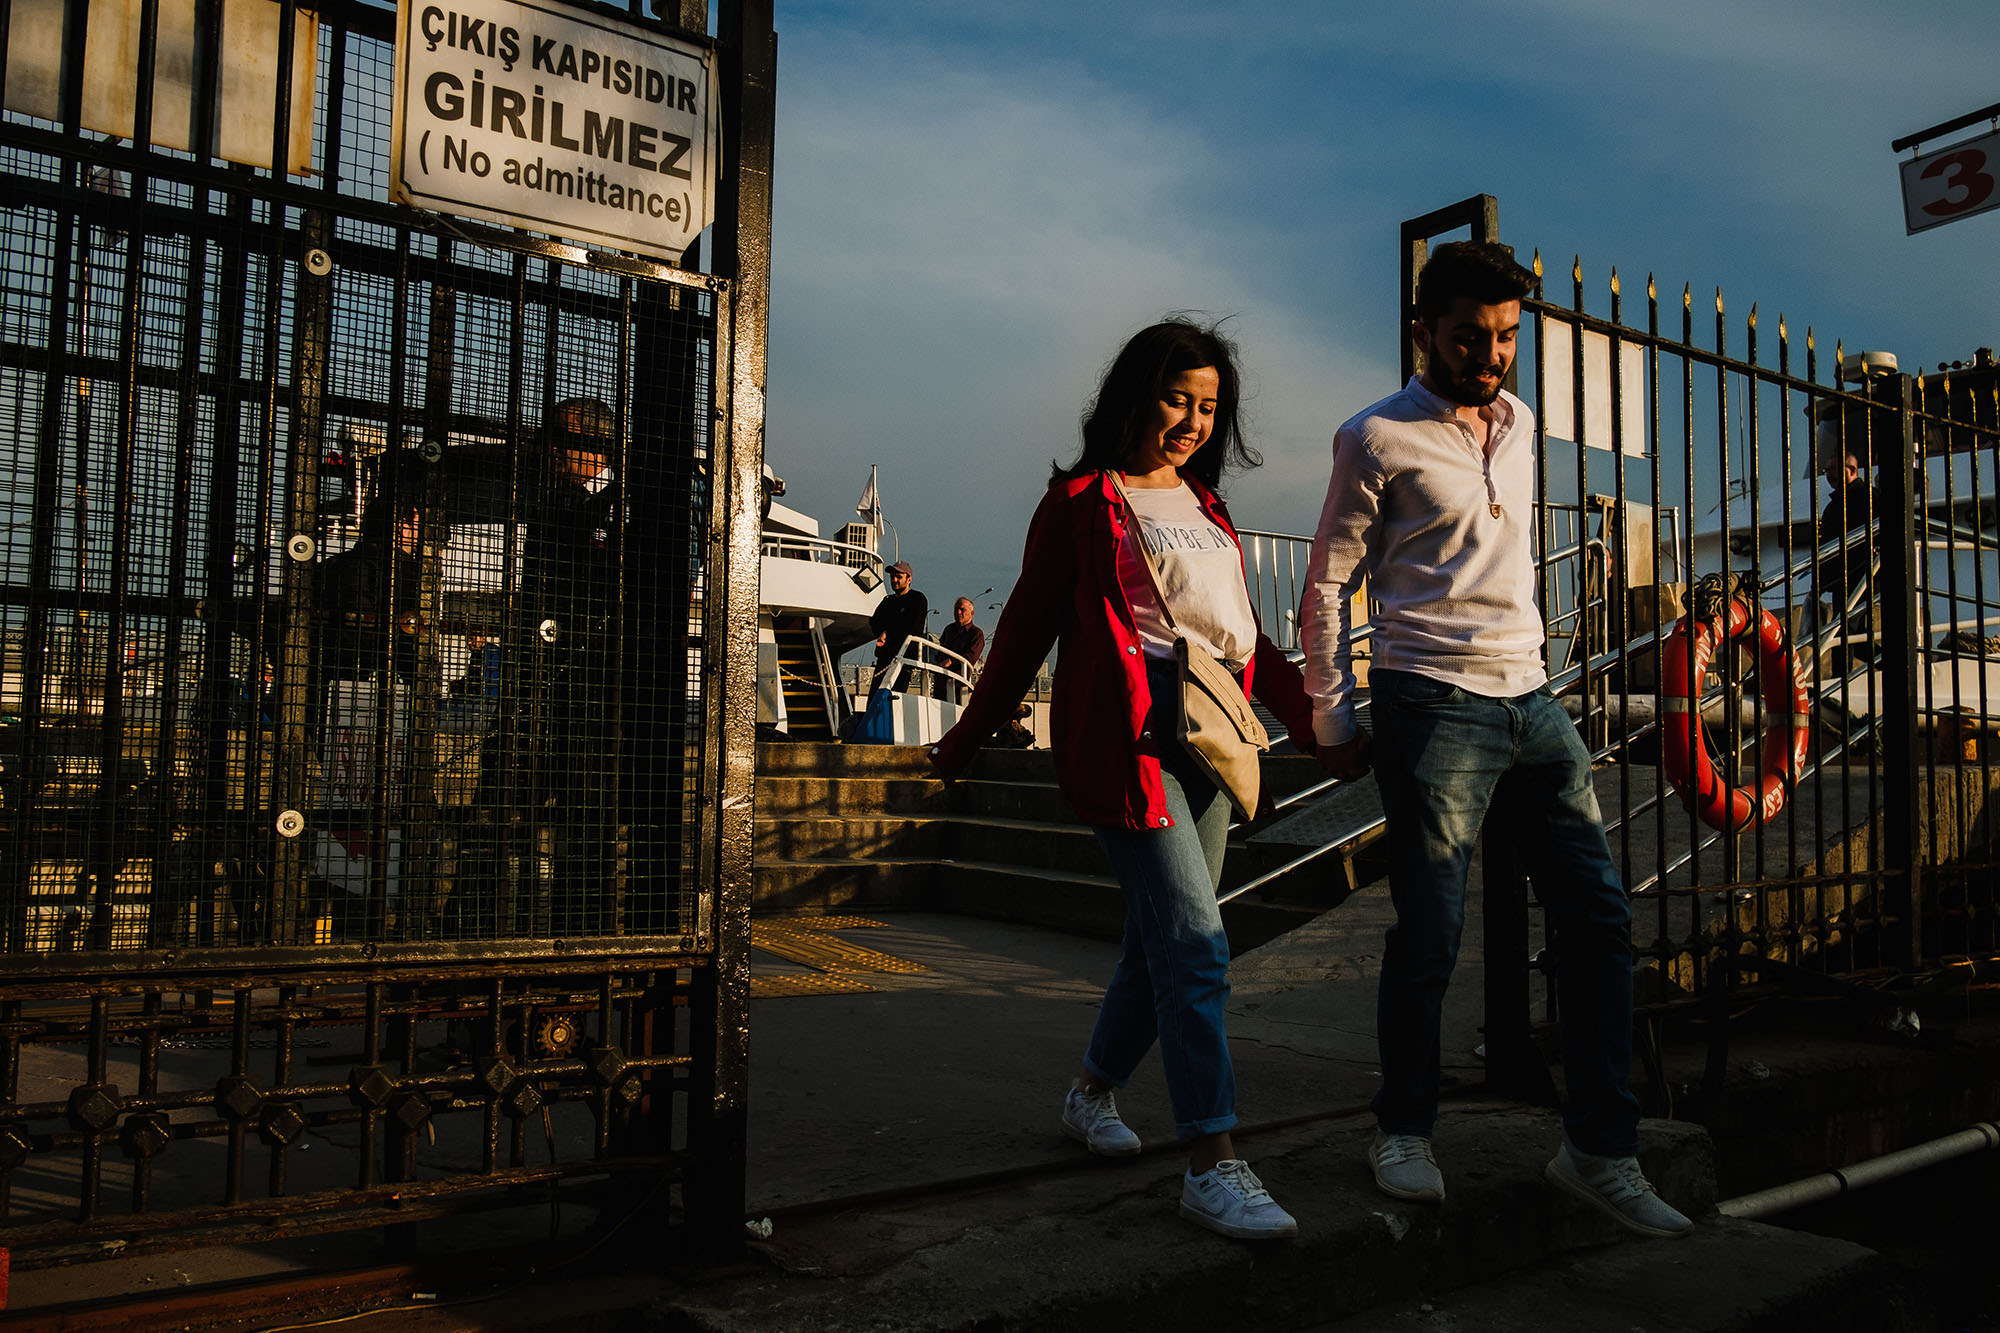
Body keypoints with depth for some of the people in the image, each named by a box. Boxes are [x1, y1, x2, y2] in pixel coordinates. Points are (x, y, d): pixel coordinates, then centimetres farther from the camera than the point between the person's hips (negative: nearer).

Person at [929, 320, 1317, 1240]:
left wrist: (1310, 714, 15)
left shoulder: (1205, 507, 20)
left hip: (1207, 733, 7)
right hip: (1123, 732, -7)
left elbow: (1242, 632, 22)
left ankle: (1092, 1092, 33)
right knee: (1195, 942, -13)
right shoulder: (1082, 500, 1)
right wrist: (970, 737, 8)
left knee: (1162, 939, 11)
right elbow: (1029, 623, 4)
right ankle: (1213, 1166, -8)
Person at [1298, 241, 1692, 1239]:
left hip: (1531, 699, 7)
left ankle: (1600, 1150, 12)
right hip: (1433, 706, -7)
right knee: (1429, 934, -4)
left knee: (1597, 915, 2)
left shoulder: (1518, 425, 18)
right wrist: (1332, 723, -3)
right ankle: (1403, 1130, 17)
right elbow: (1327, 583, -2)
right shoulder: (1377, 439, -3)